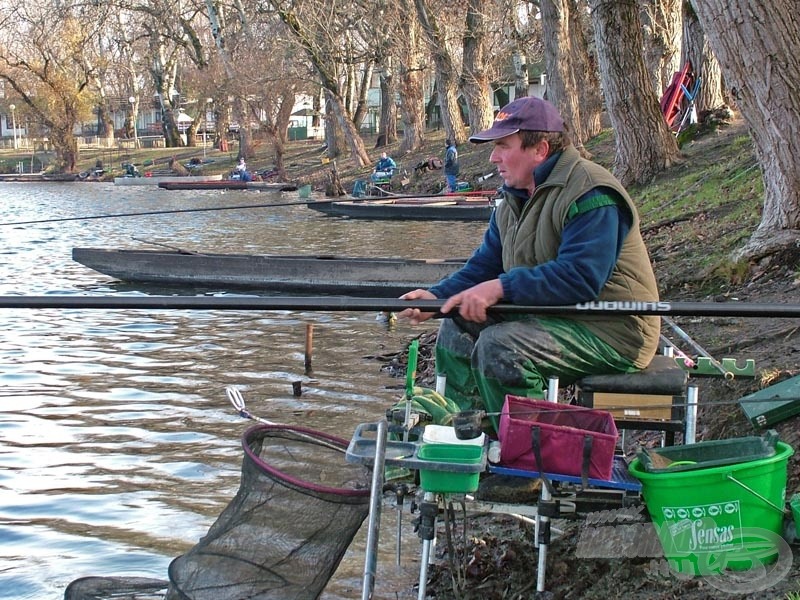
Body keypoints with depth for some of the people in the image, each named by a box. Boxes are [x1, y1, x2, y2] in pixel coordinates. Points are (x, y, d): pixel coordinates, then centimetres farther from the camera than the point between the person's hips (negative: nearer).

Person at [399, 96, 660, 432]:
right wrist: (437, 297, -6)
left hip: (612, 330, -10)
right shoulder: (515, 198, 12)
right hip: (551, 317, 10)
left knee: (499, 345, -28)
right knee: (456, 329, 7)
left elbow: (580, 278, -30)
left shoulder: (591, 195, -20)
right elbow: (485, 265, 13)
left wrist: (501, 288, -30)